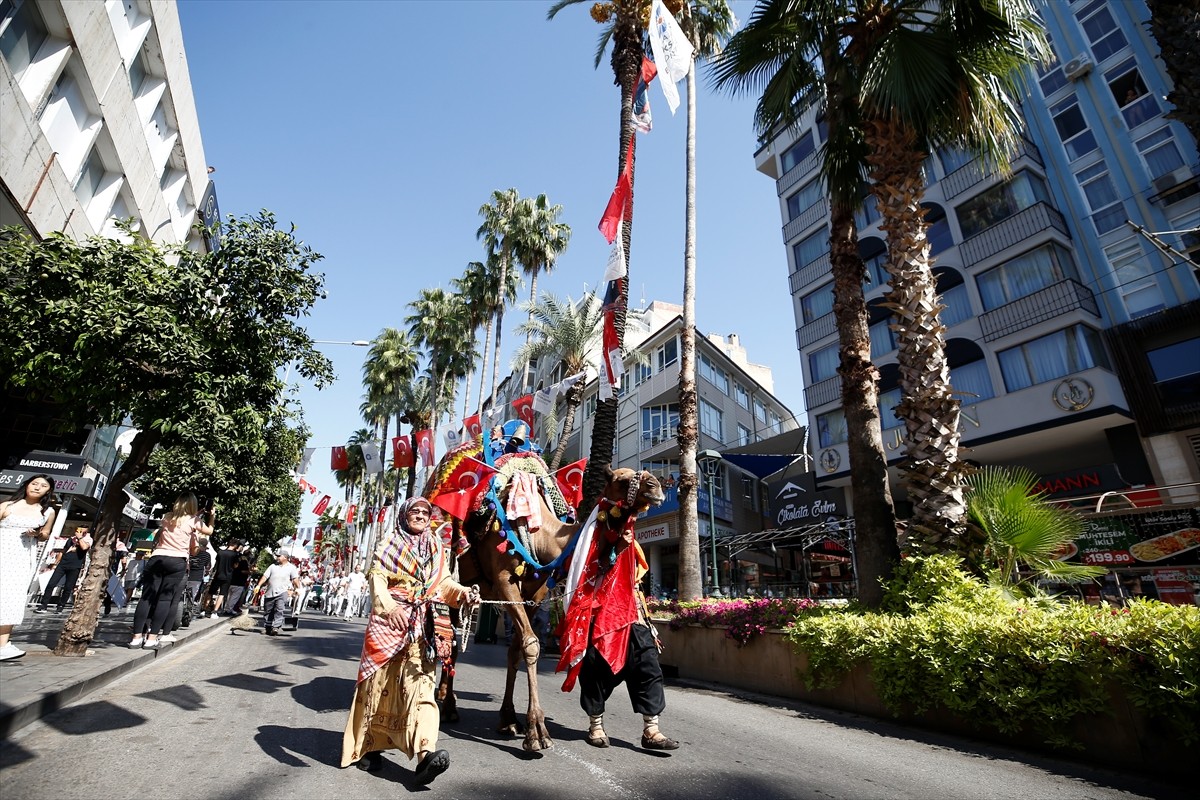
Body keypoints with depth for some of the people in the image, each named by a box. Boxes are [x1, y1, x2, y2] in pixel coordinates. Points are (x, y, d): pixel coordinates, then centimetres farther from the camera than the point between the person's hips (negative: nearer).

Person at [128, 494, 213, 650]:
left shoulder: (167, 517, 14)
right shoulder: (194, 520, 1)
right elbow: (209, 531, 17)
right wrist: (212, 516, 31)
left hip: (157, 558, 4)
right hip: (177, 561, -4)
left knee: (147, 597, 2)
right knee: (165, 599, -1)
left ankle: (137, 637, -1)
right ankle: (151, 638, -2)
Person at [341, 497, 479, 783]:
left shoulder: (437, 549, 15)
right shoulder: (388, 546, 2)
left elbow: (444, 582, 11)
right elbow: (377, 579, -12)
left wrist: (463, 592, -11)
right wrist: (389, 607, -32)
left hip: (422, 627, 2)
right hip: (389, 623, -2)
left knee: (418, 684, -7)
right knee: (380, 684, 5)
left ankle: (424, 754, -17)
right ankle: (367, 746, 24)